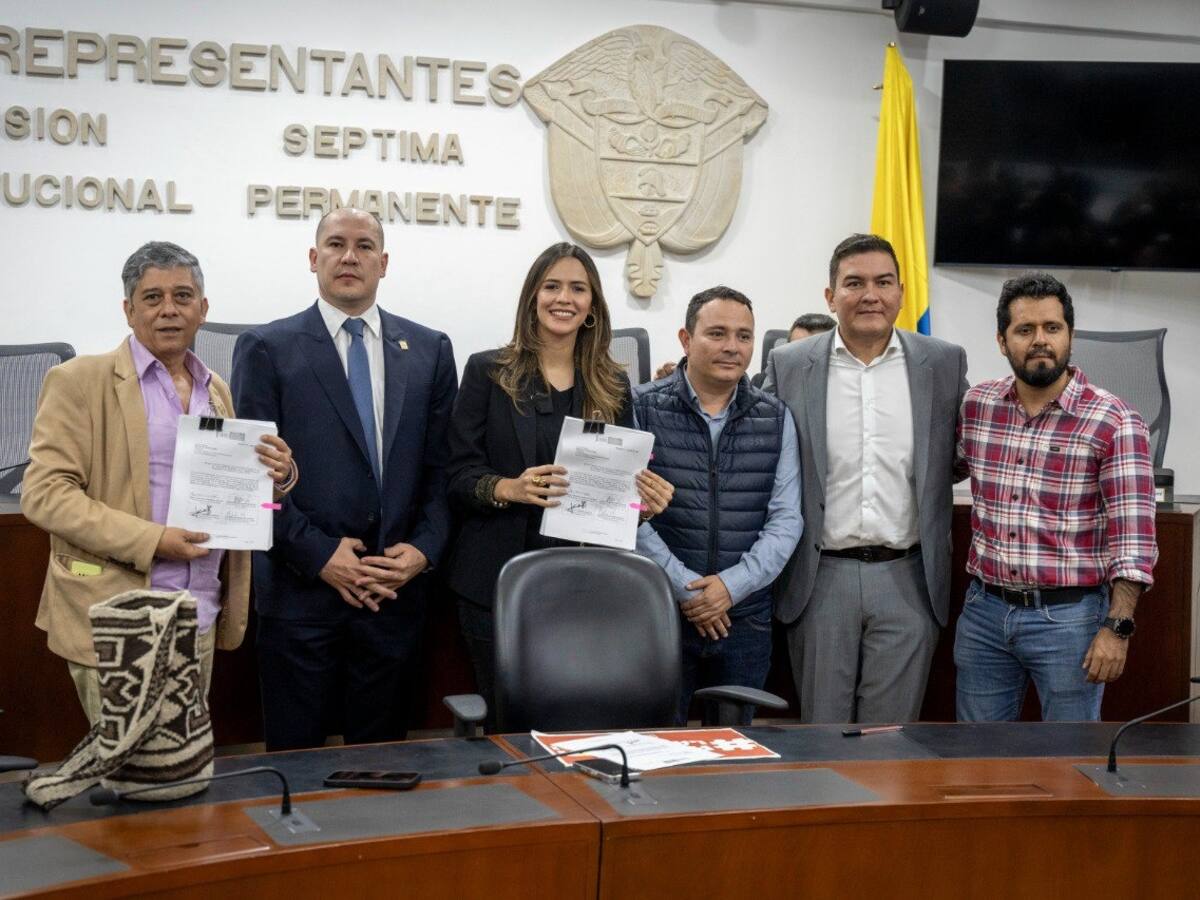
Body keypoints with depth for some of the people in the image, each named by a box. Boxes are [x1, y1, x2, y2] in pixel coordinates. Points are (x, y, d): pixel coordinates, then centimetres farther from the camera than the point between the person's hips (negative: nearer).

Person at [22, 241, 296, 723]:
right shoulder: (81, 380, -5)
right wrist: (150, 541, -19)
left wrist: (277, 475, -2)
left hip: (200, 621, 6)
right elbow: (44, 493, -11)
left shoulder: (215, 389, 14)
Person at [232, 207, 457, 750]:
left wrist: (424, 548, -6)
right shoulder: (266, 349, 1)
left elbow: (442, 466, 8)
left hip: (397, 588, 3)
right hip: (301, 589, -2)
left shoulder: (429, 351, 10)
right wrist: (319, 555, -12)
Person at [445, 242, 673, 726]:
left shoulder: (612, 385, 10)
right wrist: (510, 488, -20)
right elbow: (458, 475, -2)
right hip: (501, 577, -2)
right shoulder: (488, 372, 2)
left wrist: (645, 499, -8)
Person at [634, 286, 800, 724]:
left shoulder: (776, 419, 8)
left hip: (745, 617, 3)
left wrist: (733, 584, -10)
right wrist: (685, 587, -12)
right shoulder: (642, 408, -1)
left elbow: (786, 519, 3)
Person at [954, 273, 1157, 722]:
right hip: (984, 610, 4)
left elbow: (1133, 537, -13)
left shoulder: (1114, 422, -10)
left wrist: (1117, 626, -19)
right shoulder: (976, 404, 3)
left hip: (1068, 617, -4)